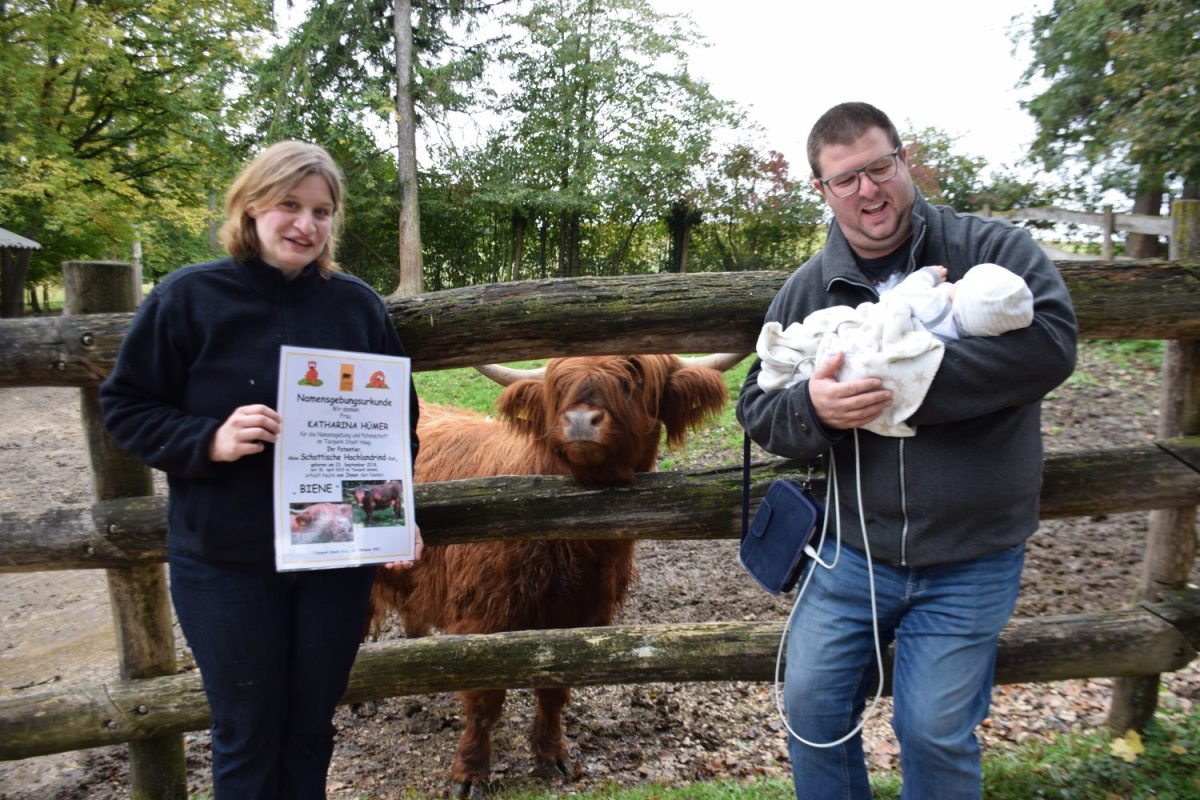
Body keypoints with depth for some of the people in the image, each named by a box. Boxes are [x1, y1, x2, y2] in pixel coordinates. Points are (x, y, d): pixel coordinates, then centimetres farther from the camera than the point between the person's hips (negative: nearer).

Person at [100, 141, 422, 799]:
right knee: (247, 737, 13)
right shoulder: (188, 296, -6)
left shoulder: (357, 304, 1)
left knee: (311, 728, 17)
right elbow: (125, 407, -3)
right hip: (225, 562, -2)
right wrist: (210, 440, -21)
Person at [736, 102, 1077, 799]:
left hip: (971, 560, -3)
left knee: (935, 732, 3)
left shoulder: (992, 249, -5)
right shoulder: (806, 290, 3)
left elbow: (1051, 340, -22)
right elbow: (757, 408, 3)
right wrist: (811, 408, -20)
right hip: (855, 551, 3)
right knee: (812, 702, 8)